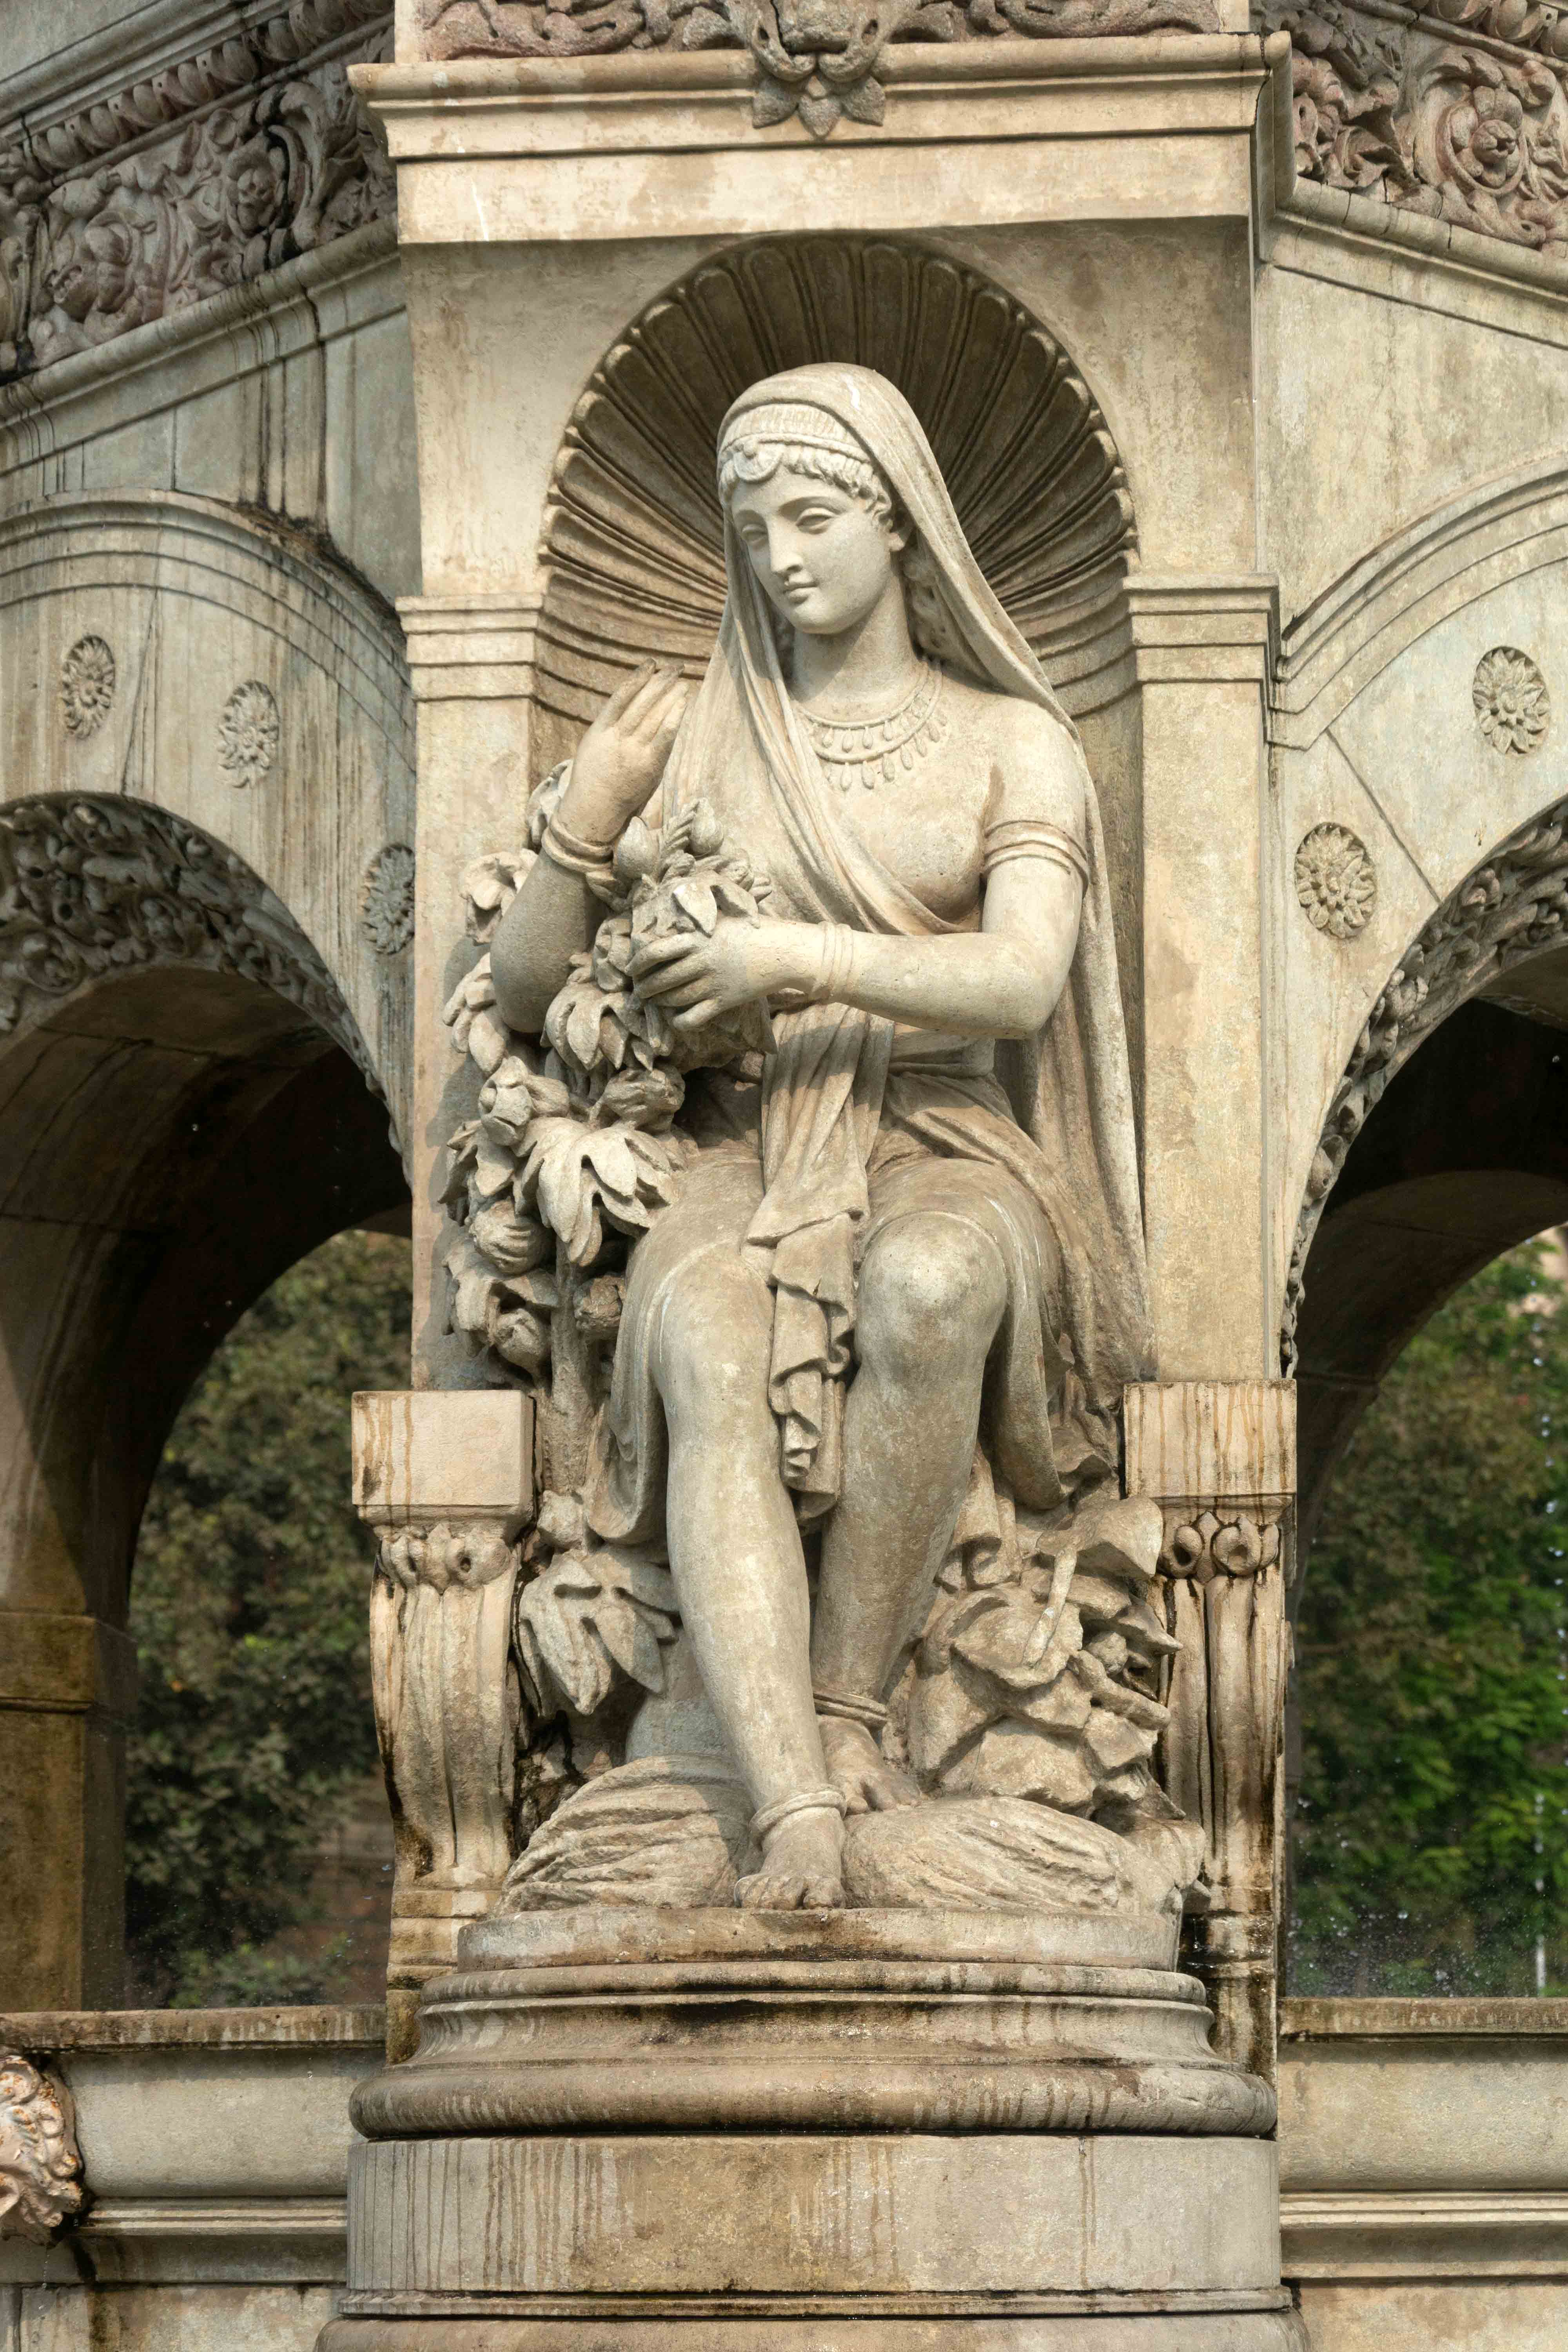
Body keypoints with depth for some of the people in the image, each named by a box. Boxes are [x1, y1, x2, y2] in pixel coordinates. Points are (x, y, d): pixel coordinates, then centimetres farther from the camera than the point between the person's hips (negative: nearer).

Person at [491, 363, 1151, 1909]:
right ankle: (799, 1810, -48)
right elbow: (523, 994, 13)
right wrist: (590, 809, -4)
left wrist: (803, 958, -17)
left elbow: (1021, 983, -6)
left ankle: (847, 1709, -27)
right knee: (703, 1343, -37)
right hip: (742, 1158, 1)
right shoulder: (698, 738, 16)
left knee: (928, 1286, -40)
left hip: (946, 1157, -1)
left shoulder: (1009, 739, 11)